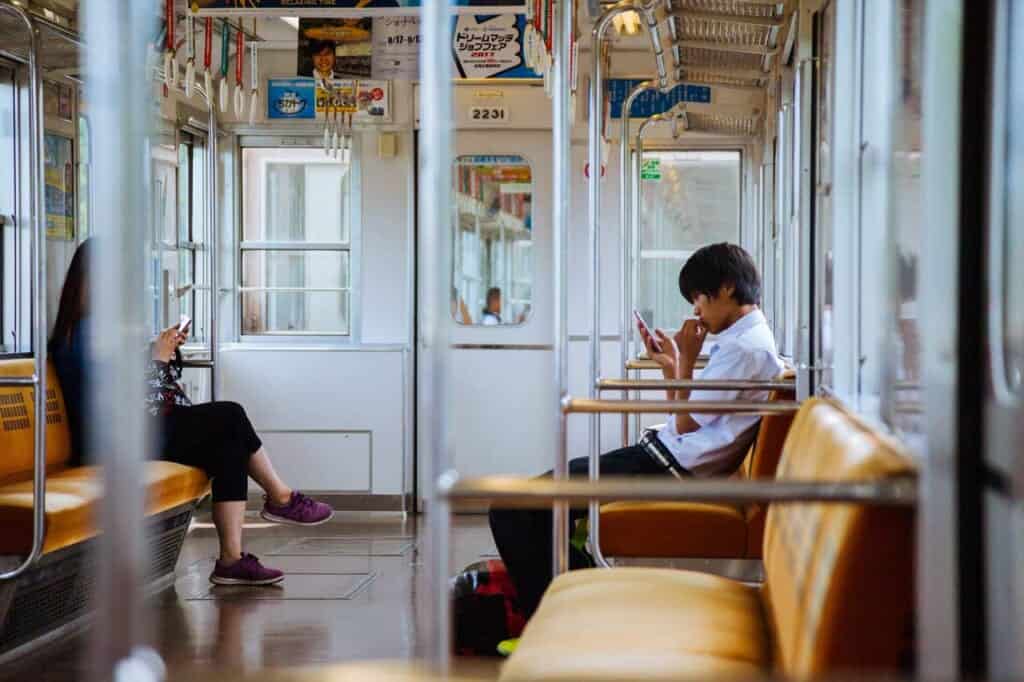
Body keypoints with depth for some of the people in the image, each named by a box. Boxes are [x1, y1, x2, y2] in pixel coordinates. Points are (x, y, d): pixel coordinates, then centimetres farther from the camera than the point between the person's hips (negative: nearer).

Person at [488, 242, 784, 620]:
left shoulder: (745, 348, -14)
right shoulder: (745, 339, 19)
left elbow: (684, 424, -13)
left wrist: (687, 359, -6)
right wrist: (670, 364, 12)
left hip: (665, 468, -11)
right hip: (661, 457, 11)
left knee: (513, 509, -14)